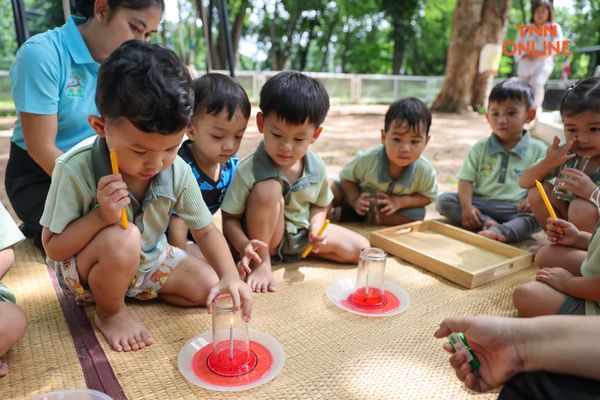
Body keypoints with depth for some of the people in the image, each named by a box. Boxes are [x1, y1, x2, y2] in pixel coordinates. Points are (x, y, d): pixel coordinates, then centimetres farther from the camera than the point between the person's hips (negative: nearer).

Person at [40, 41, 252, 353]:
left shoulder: (177, 172, -19)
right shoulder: (75, 170, -28)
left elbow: (206, 230, -11)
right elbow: (53, 248, -19)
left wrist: (230, 276, -28)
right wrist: (100, 216, -38)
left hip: (147, 260, 4)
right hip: (84, 271, -4)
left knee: (208, 287, -9)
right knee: (122, 239, -37)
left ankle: (133, 290, 11)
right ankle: (109, 313, -5)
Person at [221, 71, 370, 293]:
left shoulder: (317, 167, -12)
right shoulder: (248, 170, -26)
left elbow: (319, 205, 5)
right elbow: (230, 219, -19)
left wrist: (316, 227, -16)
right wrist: (245, 246, -38)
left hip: (301, 234, 5)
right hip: (263, 238, -5)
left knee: (360, 249, -1)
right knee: (268, 189, -34)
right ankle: (262, 261, -17)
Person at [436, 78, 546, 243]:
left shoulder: (538, 150, 6)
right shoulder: (480, 148, 10)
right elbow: (466, 179, 2)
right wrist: (467, 207, -15)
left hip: (515, 209, -1)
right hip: (481, 204, 2)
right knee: (444, 200, -19)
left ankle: (499, 231, -49)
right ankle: (488, 223, -29)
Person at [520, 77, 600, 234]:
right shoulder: (566, 154, -7)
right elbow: (524, 183, -6)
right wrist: (547, 163, -21)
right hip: (568, 223, 5)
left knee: (581, 208, -31)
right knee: (538, 191, -8)